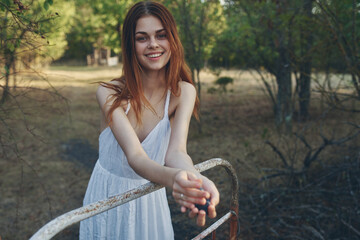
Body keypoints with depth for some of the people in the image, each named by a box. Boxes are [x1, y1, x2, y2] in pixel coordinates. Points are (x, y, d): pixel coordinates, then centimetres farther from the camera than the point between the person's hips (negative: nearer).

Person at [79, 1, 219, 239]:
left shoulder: (183, 93, -14)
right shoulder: (110, 92, -20)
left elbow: (175, 150, -28)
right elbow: (135, 156, -32)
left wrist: (196, 179, -50)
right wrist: (172, 177, -53)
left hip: (149, 201, 2)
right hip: (105, 199, -1)